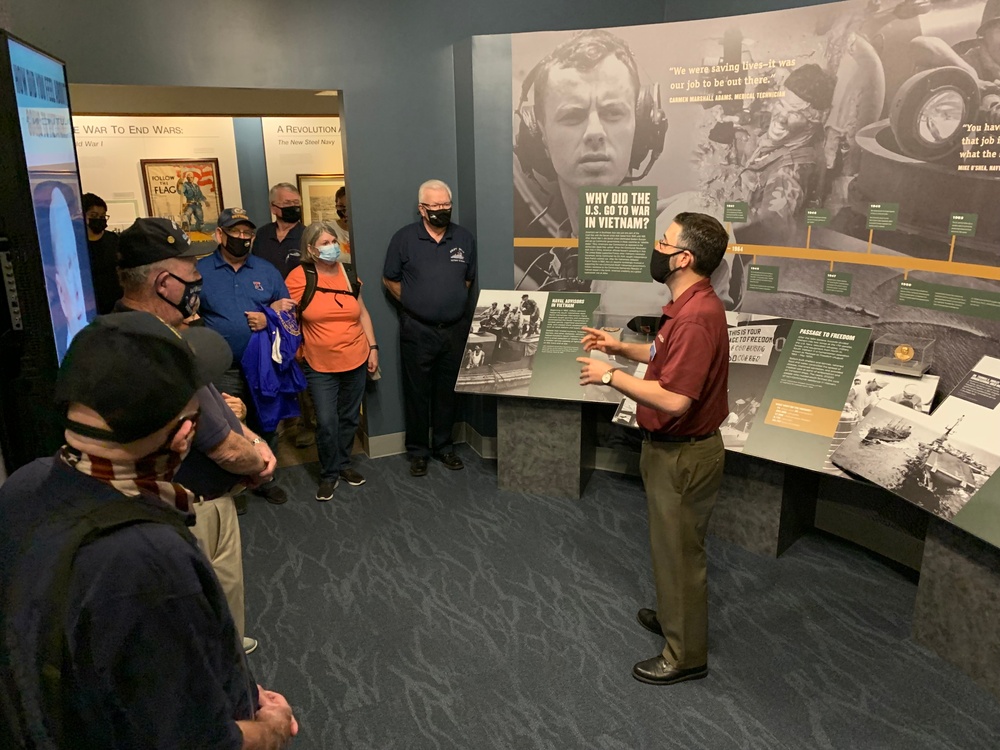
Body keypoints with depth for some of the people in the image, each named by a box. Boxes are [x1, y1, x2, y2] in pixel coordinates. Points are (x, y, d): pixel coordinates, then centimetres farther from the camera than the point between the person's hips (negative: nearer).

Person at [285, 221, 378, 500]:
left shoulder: (348, 274, 2)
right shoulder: (298, 277, -11)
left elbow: (362, 313, 9)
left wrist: (373, 347, 7)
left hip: (356, 361, 4)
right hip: (320, 365, -3)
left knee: (350, 418, 14)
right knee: (327, 422, -2)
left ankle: (344, 464, 34)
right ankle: (329, 473, 19)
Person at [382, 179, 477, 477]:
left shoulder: (465, 238, 3)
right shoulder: (404, 238, -5)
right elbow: (390, 280, 4)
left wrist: (451, 303, 9)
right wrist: (415, 304, 4)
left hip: (455, 329, 3)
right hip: (417, 330, -2)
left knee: (448, 391, 13)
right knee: (417, 392, 7)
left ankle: (443, 446, 28)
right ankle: (417, 451, 20)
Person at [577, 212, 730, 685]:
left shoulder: (697, 317, -28)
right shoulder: (689, 305, 5)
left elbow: (674, 399, -32)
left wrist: (609, 376, -22)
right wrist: (622, 347, 9)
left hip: (683, 455, -10)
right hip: (671, 448, 10)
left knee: (679, 550, 6)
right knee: (671, 544, 25)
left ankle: (686, 655, 24)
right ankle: (673, 616, 46)